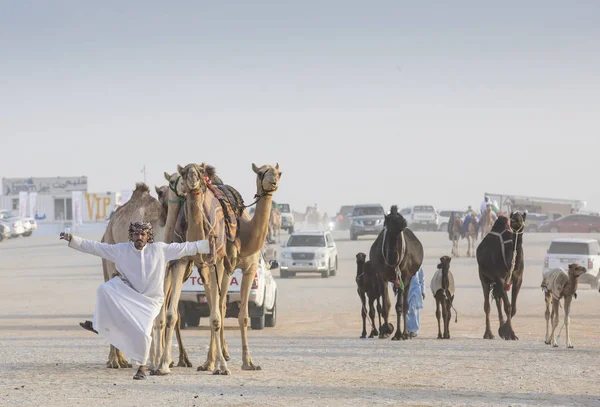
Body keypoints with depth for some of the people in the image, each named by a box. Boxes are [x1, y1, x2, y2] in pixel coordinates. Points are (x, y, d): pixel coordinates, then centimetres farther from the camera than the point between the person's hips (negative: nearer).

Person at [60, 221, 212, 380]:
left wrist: (209, 245, -7)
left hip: (150, 300, -2)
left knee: (142, 332, -17)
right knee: (105, 289, -22)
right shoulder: (121, 250, -7)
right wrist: (72, 240, -12)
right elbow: (94, 247, -6)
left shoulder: (160, 249, -10)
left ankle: (142, 366, 9)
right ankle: (98, 325, -7)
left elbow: (186, 247, -5)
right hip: (128, 294, 2)